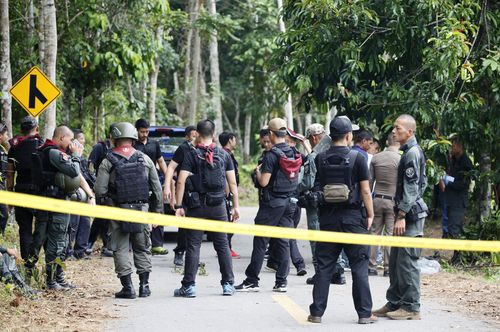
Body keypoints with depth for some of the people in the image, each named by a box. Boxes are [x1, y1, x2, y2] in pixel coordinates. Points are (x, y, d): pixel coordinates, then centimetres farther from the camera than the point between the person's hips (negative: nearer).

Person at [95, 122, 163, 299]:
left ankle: (128, 288, 1)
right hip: (142, 209, 3)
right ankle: (144, 286, 13)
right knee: (142, 248, 15)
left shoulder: (108, 161, -4)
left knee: (121, 249, 5)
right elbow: (157, 188, 6)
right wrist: (158, 210, 14)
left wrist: (107, 201, 9)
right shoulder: (145, 159, 5)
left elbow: (100, 189, -10)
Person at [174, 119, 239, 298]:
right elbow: (232, 182, 4)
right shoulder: (223, 155, 4)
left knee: (193, 245, 1)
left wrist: (179, 206, -8)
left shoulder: (192, 155, -5)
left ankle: (189, 286, 0)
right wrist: (236, 206, 10)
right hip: (218, 205, 3)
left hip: (197, 206, -2)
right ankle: (228, 284, 10)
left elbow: (181, 181, -11)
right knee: (222, 245, 10)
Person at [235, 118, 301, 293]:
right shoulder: (294, 154, 6)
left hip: (272, 203, -6)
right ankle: (281, 282, 6)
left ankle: (251, 281, 1)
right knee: (283, 242, 7)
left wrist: (258, 171, 1)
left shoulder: (272, 155, -15)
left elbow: (264, 182, -18)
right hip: (289, 203, 6)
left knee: (260, 241, -1)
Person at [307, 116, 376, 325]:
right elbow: (365, 191, -7)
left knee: (324, 266, 8)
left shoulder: (320, 159, 2)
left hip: (327, 217, 3)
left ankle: (316, 312, 7)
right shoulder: (357, 158, -8)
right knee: (359, 267, 4)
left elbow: (315, 188, 8)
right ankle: (364, 313, 4)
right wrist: (370, 215, 1)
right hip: (352, 217, -3)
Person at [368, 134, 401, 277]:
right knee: (390, 234, 1)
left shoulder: (375, 158, 3)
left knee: (374, 233, 7)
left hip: (377, 199, 3)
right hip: (393, 201, -3)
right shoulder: (400, 160, -8)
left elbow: (370, 181, 7)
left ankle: (371, 266, 6)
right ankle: (388, 267, 2)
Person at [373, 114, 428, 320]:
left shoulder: (412, 153, -14)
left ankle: (411, 307, -4)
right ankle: (395, 303, 18)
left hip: (411, 214, -10)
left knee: (407, 261, -8)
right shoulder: (410, 152, 17)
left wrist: (402, 215, -20)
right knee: (395, 261, 13)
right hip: (408, 213, 10)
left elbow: (411, 187, -18)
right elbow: (422, 182, 23)